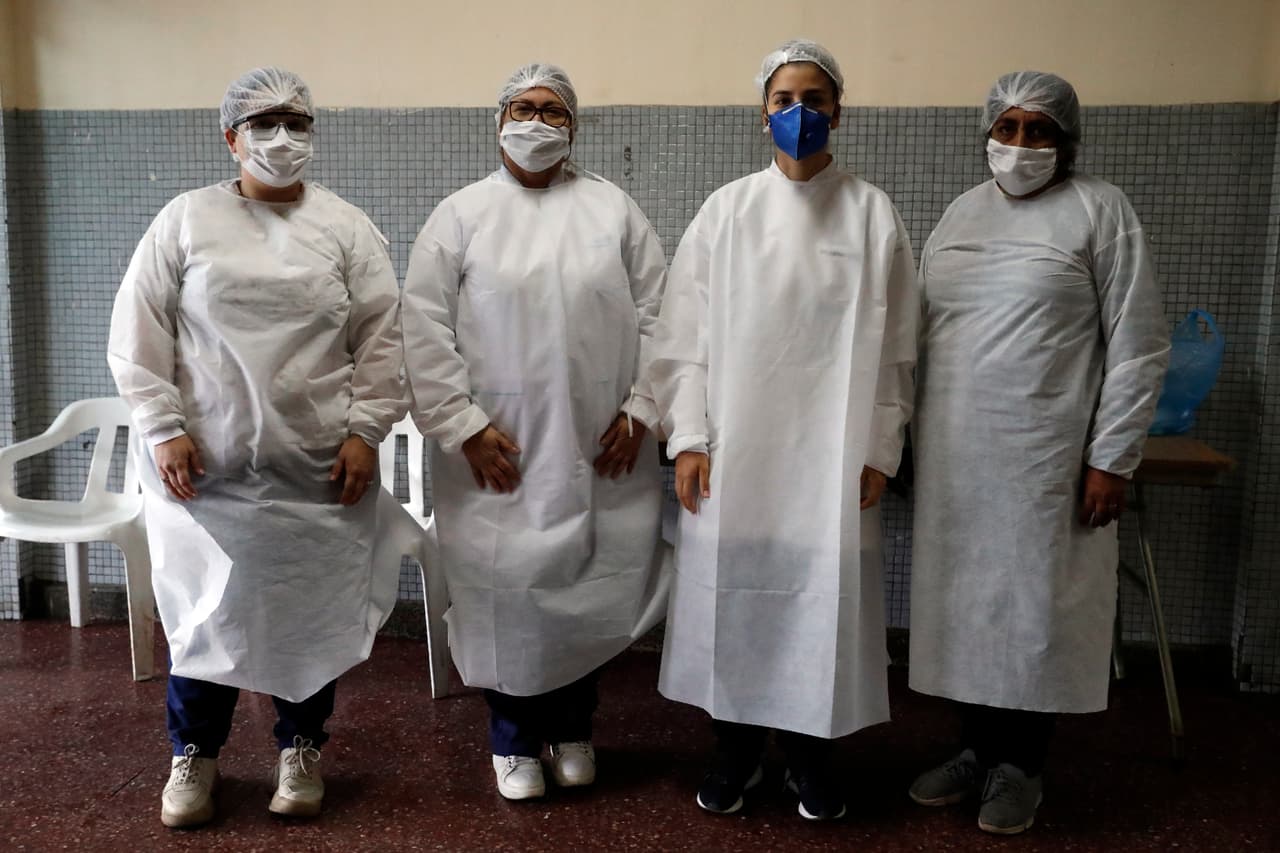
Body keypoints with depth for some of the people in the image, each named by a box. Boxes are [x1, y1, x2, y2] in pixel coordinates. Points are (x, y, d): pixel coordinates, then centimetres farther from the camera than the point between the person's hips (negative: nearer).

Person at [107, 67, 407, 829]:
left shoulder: (347, 227, 4)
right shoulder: (185, 220, 3)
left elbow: (382, 338, 1)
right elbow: (139, 331, 2)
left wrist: (364, 431, -6)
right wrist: (163, 428, -5)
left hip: (319, 465, 0)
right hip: (205, 463, 0)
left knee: (315, 609, 8)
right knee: (204, 607, 9)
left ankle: (302, 748, 28)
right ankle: (195, 753, 29)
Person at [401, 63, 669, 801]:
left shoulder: (615, 209, 8)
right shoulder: (461, 213, 4)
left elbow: (657, 313, 6)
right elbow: (426, 328, -1)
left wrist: (640, 409, -2)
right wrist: (463, 425, -8)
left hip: (601, 446, 1)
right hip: (496, 446, -1)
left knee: (593, 582, 7)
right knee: (506, 586, 4)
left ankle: (573, 726, 30)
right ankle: (513, 738, 25)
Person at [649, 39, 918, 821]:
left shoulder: (874, 214, 3)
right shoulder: (725, 210, 4)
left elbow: (895, 346, 2)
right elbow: (685, 336, 2)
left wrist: (880, 450, -2)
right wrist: (688, 439, -4)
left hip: (831, 451, 0)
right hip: (734, 448, 1)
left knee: (825, 592, 5)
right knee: (732, 590, 6)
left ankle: (810, 749, 25)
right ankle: (738, 745, 26)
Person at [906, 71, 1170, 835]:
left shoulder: (1100, 210, -3)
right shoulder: (962, 212, 12)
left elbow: (1138, 345, -7)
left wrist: (1111, 458, -11)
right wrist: (907, 434, 9)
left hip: (1045, 455, -4)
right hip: (954, 454, 5)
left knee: (1035, 606, 4)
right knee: (966, 600, 10)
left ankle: (1021, 765, 21)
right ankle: (978, 747, 26)